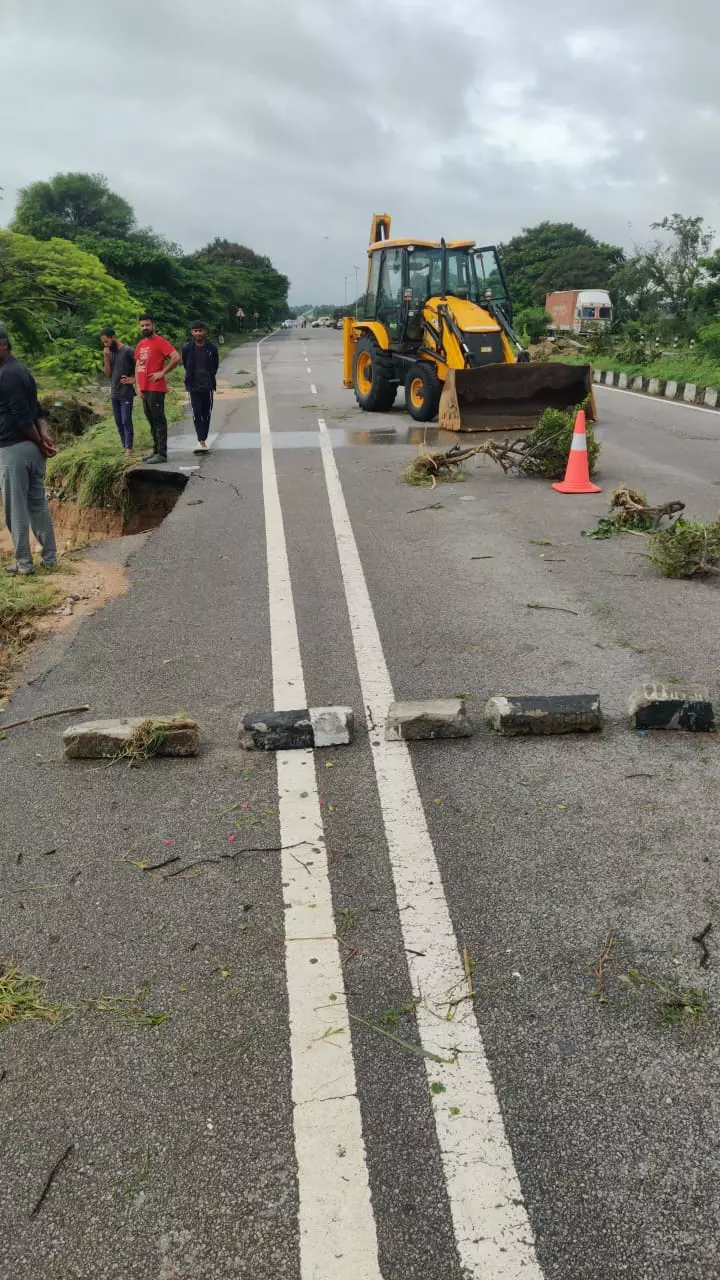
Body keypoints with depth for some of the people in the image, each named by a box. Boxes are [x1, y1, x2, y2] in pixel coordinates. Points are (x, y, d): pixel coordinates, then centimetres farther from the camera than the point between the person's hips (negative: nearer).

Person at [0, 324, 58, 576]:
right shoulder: (21, 370, 14)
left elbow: (22, 416, -19)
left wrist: (40, 442, -9)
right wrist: (44, 435, -3)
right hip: (31, 447, 9)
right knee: (38, 504, 13)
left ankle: (23, 563, 8)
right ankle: (50, 557, 19)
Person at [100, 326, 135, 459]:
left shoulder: (127, 351, -10)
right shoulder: (108, 353, 10)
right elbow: (107, 373, 6)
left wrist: (134, 379, -12)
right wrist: (106, 357, -4)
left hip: (126, 393, -7)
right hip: (114, 394, 7)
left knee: (126, 421, -8)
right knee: (119, 422, 8)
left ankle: (128, 448, -7)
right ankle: (125, 446, 13)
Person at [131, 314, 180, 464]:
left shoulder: (160, 342, -8)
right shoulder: (140, 344, 17)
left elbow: (176, 357, -18)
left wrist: (162, 373, -16)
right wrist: (138, 385, 10)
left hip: (156, 389, -9)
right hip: (144, 389, 9)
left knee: (159, 421, -7)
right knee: (151, 421, 14)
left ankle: (162, 454, -7)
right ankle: (156, 450, 22)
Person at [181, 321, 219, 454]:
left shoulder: (212, 348, -2)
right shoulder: (187, 348, -3)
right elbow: (186, 364, 11)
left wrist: (210, 377, 11)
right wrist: (191, 379, 12)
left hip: (208, 386, 1)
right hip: (194, 387, -1)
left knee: (206, 414, 8)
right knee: (197, 414, -11)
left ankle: (203, 440, 18)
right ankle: (202, 442, -17)